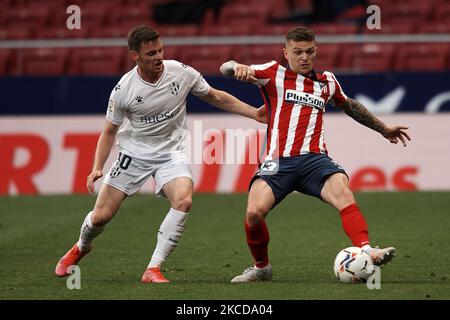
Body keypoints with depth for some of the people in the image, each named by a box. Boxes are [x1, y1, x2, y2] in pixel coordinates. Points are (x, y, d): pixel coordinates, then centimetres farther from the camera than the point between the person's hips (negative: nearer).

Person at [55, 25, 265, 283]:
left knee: (184, 201, -29)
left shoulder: (181, 72, -12)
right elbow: (110, 131, 0)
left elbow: (215, 97, 5)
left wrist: (255, 114, 0)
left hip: (172, 153, 0)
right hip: (134, 153, 0)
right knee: (101, 216, -1)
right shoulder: (123, 90, -15)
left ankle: (153, 270, -20)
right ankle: (81, 247, 37)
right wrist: (97, 169, -12)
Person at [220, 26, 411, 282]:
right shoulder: (274, 73, 13)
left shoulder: (327, 81, 23)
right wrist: (238, 67, -19)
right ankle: (261, 267, 2)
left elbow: (350, 106, 41)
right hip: (279, 162, -2)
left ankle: (367, 252, -45)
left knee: (343, 193, -30)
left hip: (315, 159, 2)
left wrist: (384, 129, 49)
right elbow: (226, 69, 6)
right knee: (255, 212, -24)